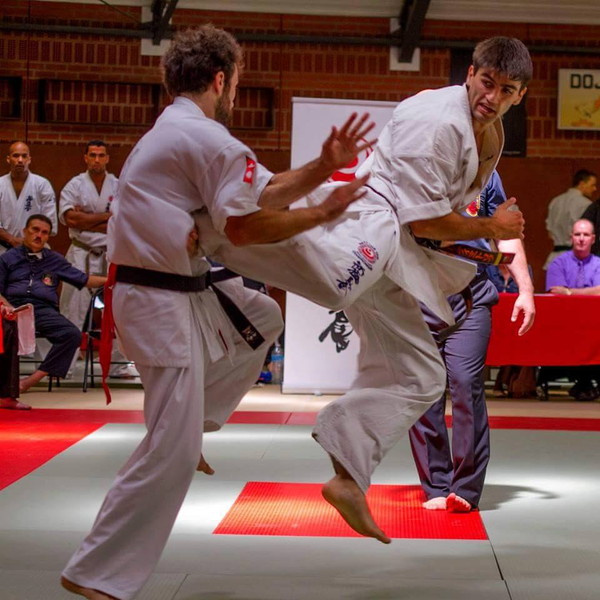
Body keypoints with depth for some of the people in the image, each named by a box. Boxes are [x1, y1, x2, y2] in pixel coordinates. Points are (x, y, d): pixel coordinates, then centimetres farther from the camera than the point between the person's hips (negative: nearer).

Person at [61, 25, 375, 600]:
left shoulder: (170, 134, 18)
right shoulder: (207, 138, -15)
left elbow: (265, 188, 14)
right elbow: (246, 226, -18)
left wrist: (325, 166, 4)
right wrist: (324, 212, -7)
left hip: (183, 289, 10)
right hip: (162, 304, -10)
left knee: (262, 319, 28)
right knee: (173, 454, -9)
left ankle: (194, 421, 24)